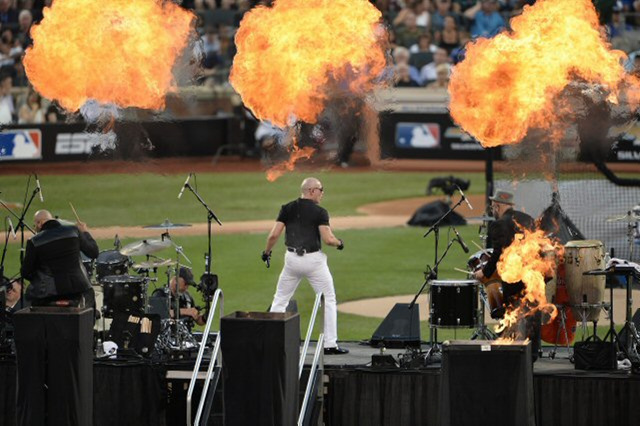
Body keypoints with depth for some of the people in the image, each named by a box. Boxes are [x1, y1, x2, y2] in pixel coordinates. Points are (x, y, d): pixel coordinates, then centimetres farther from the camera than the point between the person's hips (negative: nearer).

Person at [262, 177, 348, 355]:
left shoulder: (287, 209, 2)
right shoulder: (319, 212, -9)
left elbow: (274, 235, -3)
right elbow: (327, 239, -17)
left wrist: (266, 252, 12)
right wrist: (339, 243, 4)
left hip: (292, 259, 3)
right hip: (314, 260, -3)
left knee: (280, 300, 14)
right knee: (328, 300, 8)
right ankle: (330, 344, 4)